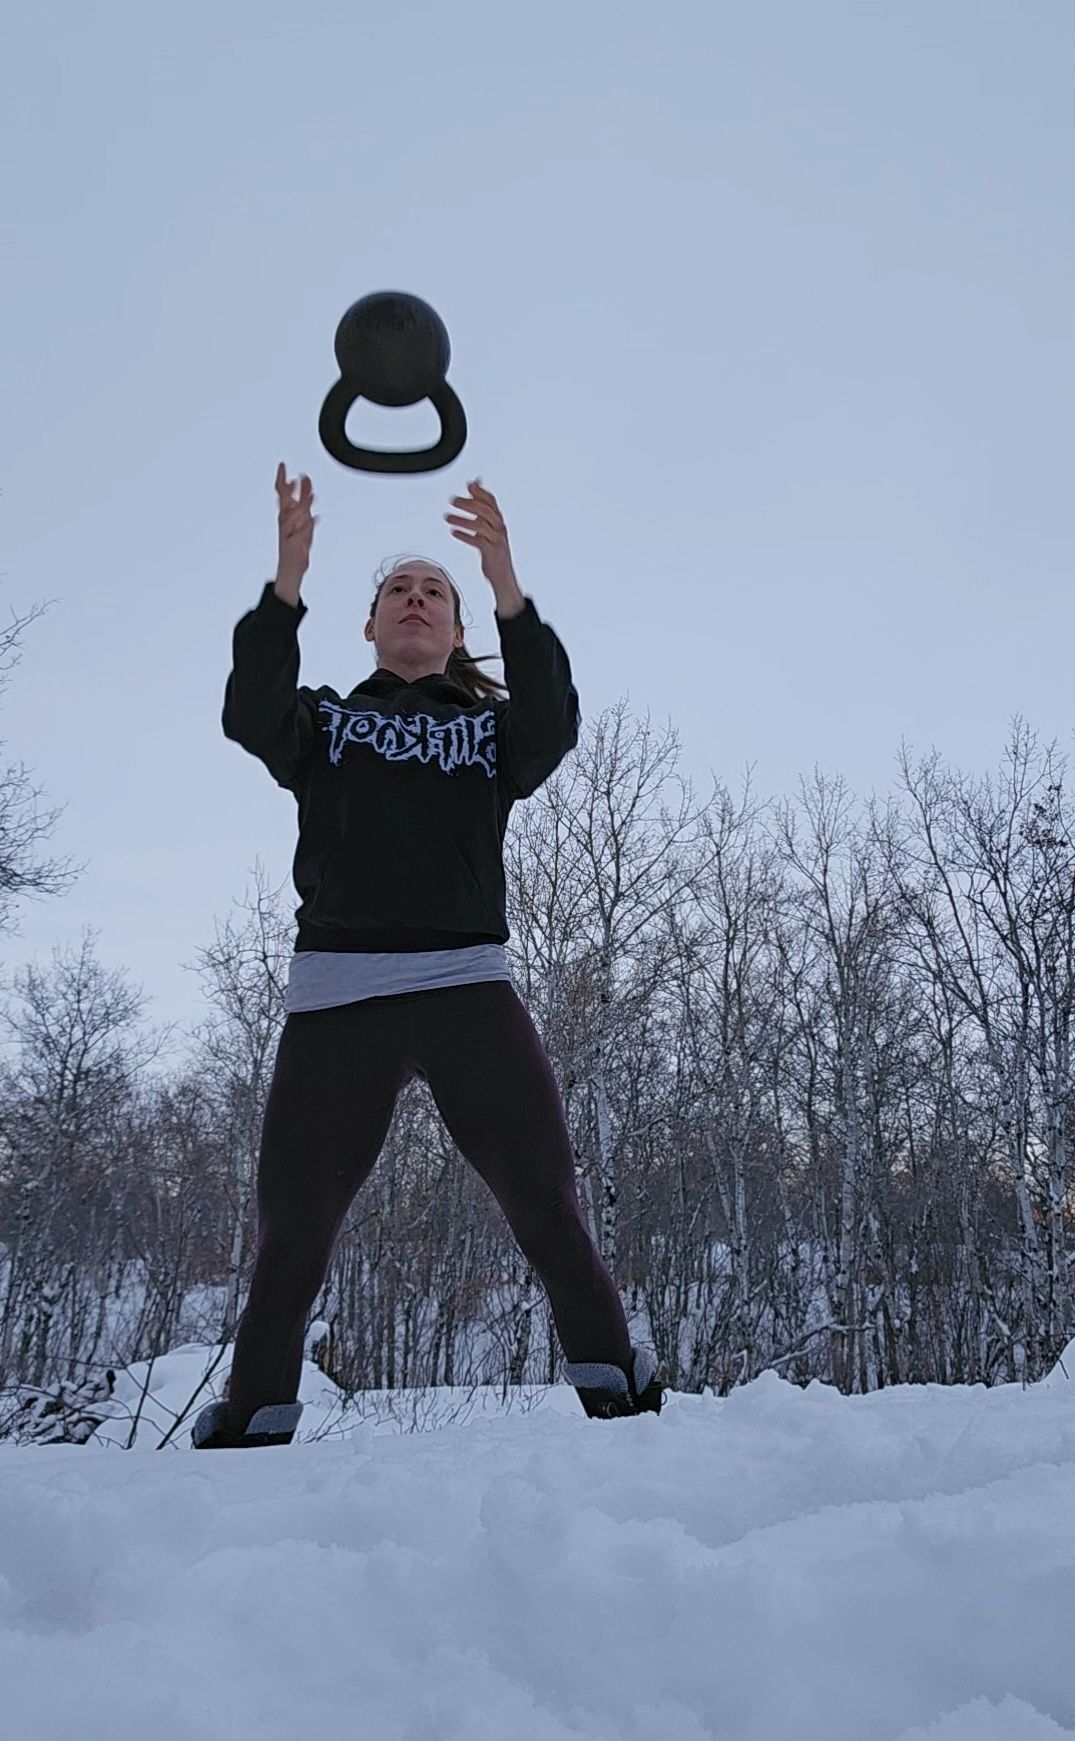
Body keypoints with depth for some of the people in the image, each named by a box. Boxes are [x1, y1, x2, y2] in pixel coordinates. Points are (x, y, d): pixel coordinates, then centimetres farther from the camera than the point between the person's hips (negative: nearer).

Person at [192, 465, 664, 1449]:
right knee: (292, 1234, 2)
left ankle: (625, 1402, 1)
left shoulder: (493, 726, 18)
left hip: (468, 986, 0)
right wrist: (288, 582, -18)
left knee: (548, 1209, -7)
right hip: (334, 994, 0)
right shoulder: (322, 723, 19)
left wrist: (508, 590, -18)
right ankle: (248, 1428, 16)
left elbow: (555, 727, -6)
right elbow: (249, 717, -5)